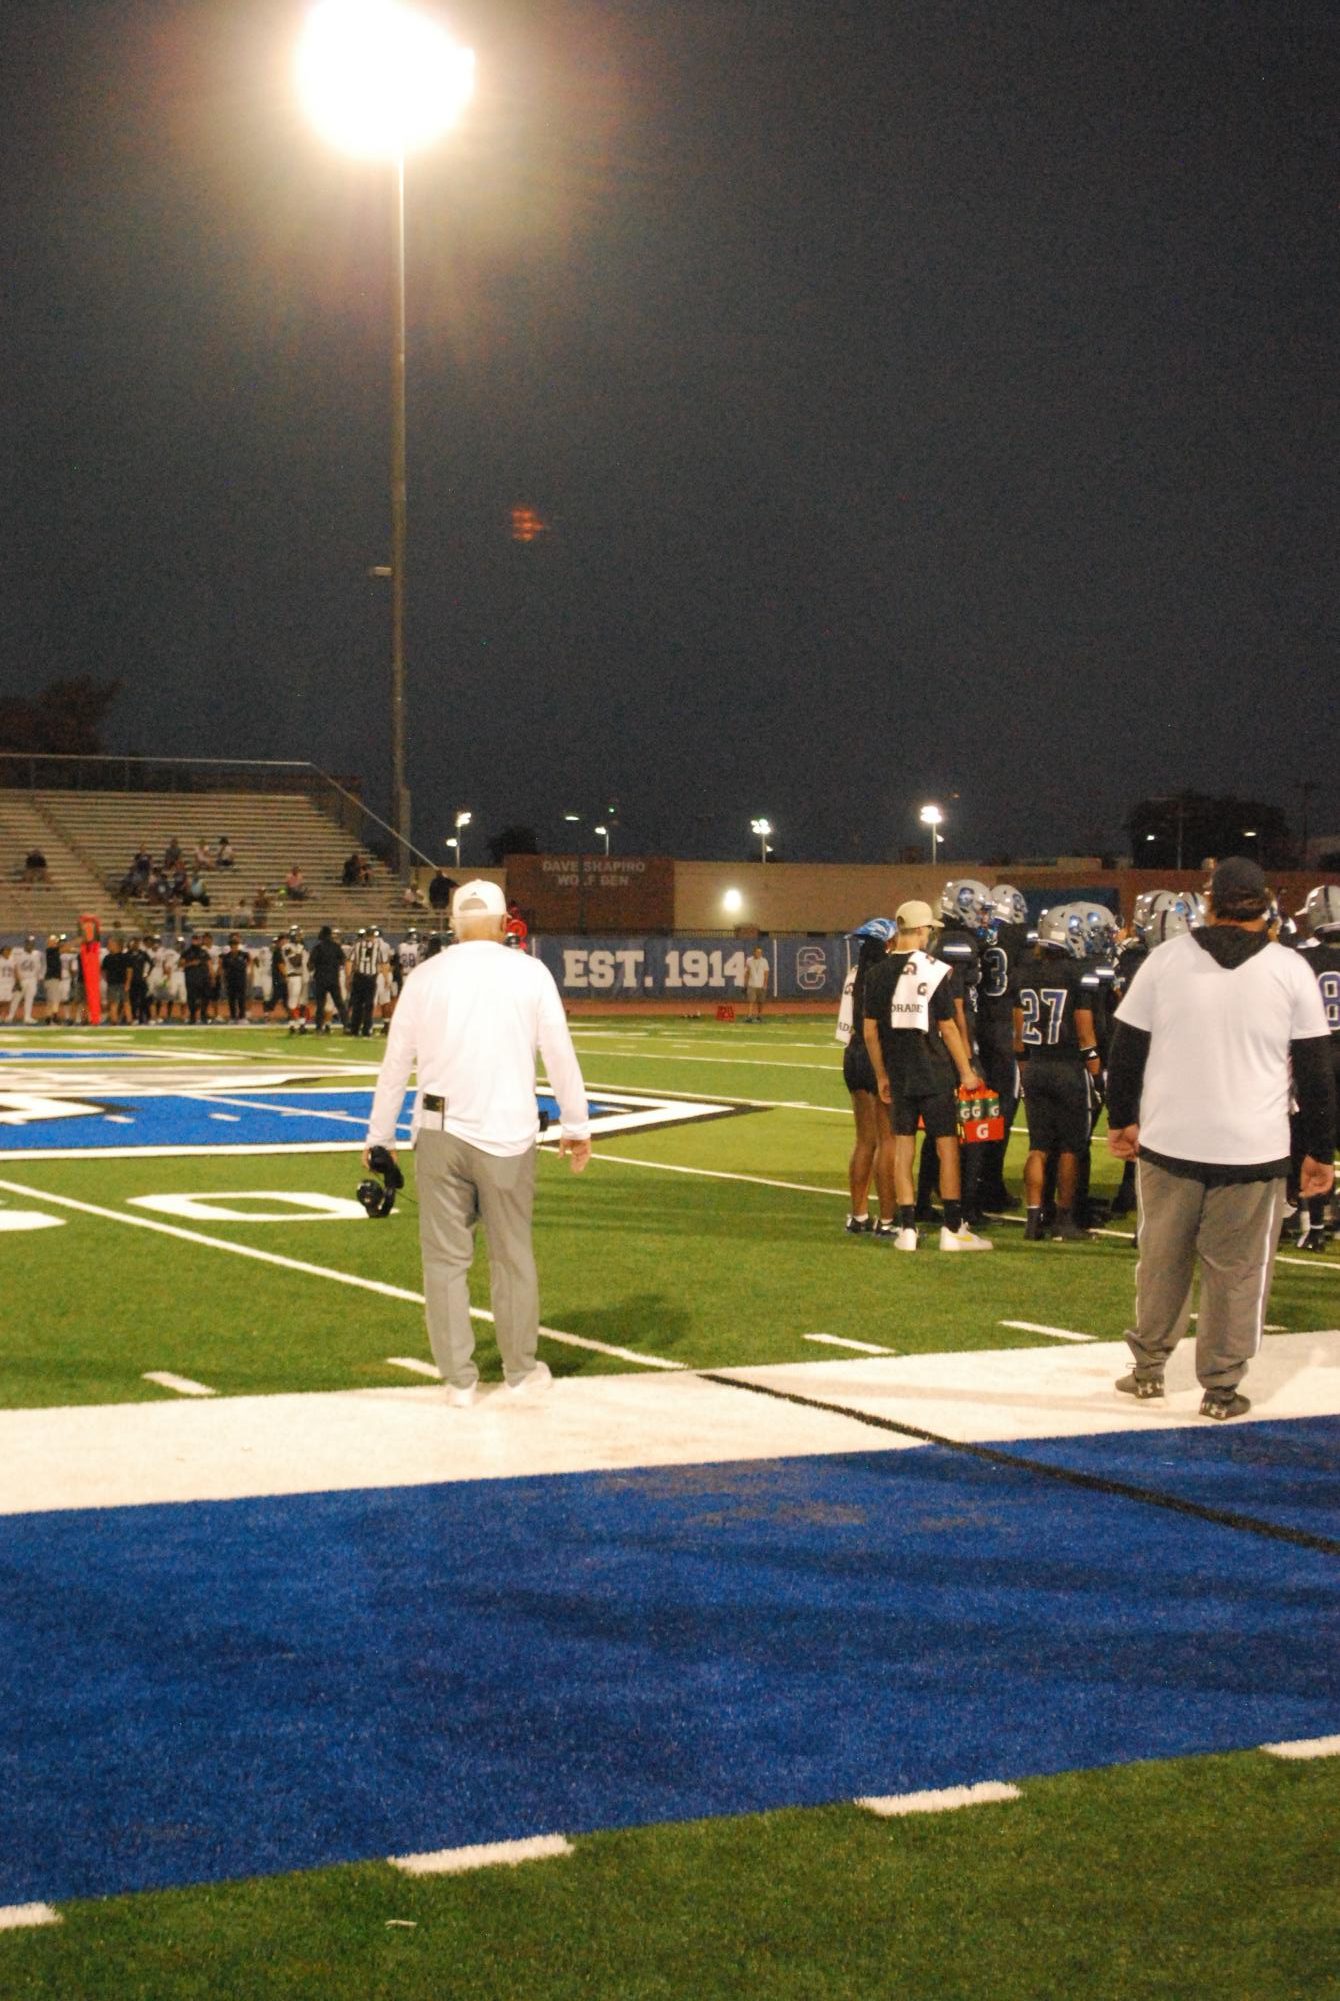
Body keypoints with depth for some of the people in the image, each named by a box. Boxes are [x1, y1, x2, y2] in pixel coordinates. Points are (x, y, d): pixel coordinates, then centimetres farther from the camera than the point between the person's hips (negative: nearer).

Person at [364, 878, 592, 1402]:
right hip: (508, 1132, 0)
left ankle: (458, 1379, 6)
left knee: (445, 1257, 5)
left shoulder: (426, 976, 4)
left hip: (440, 1130, 0)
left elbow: (396, 1061, 6)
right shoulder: (530, 972, 2)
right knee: (513, 1255, 10)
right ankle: (521, 1370, 18)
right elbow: (560, 1054, 3)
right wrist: (576, 1126, 12)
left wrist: (379, 1136, 14)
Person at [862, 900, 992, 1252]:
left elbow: (870, 1030, 5)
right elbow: (948, 1027, -9)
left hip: (898, 1074, 4)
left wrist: (881, 1075, 15)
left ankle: (906, 1229, 8)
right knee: (948, 1148, 4)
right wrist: (966, 1071, 1)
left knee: (902, 1149, 8)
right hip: (936, 1074, -4)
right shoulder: (937, 971, -10)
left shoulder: (878, 973, 2)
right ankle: (953, 1229, 6)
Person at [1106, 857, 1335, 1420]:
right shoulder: (1291, 971, -3)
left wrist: (1121, 1119, 18)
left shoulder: (1165, 960, -1)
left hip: (1167, 1142, 2)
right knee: (1236, 1272, 5)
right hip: (1253, 1150, -2)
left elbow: (1127, 1049, 5)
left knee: (1161, 1260, 16)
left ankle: (1148, 1366, 25)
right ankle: (1221, 1387, 9)